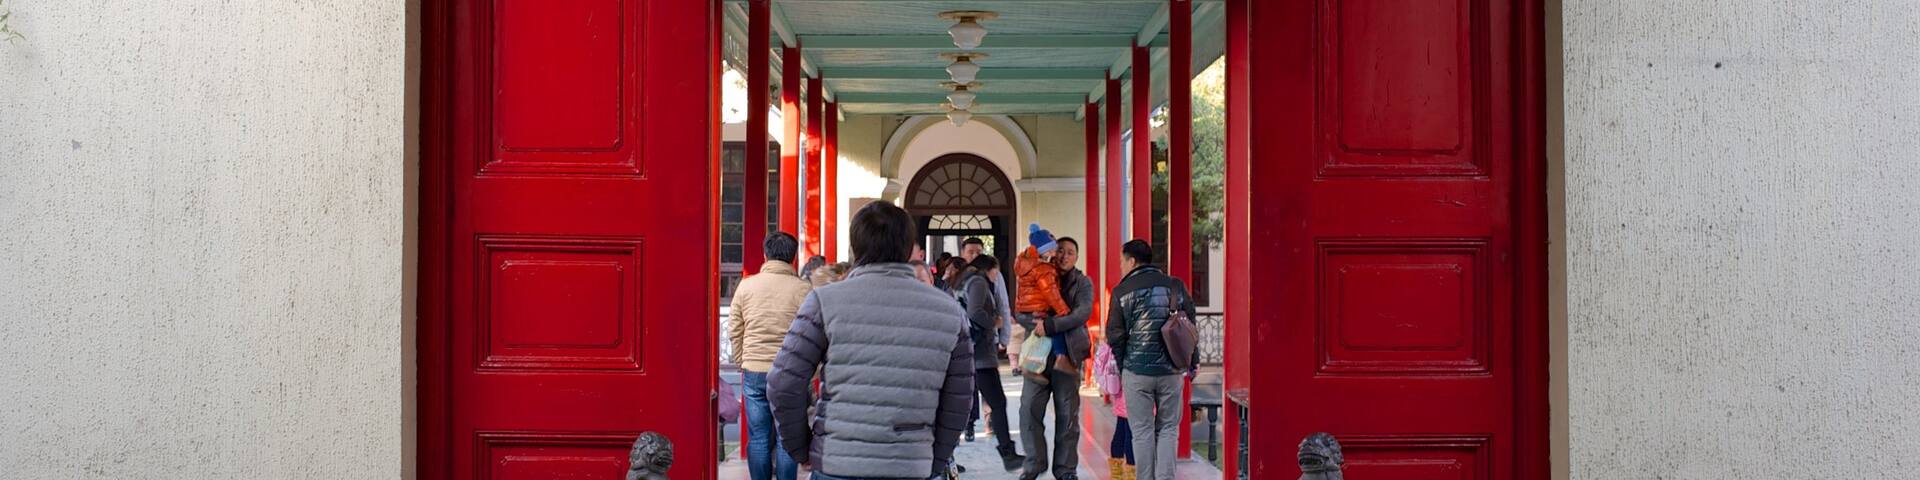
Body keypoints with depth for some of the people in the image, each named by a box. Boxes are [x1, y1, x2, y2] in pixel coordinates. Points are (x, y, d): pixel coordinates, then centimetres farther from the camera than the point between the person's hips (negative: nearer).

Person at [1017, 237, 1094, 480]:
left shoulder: (1082, 283, 5)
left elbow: (1083, 312, -11)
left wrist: (1051, 325, -21)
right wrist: (1036, 323, -12)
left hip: (1068, 354, -1)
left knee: (1067, 414, 4)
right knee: (1029, 409, -2)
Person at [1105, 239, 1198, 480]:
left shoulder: (1122, 291, -3)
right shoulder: (1175, 286, 3)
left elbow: (1114, 335, -1)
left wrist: (1123, 365, 13)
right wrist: (1192, 363, 15)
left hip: (1136, 371, -2)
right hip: (1171, 370, 2)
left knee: (1142, 431, 6)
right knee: (1168, 428, 10)